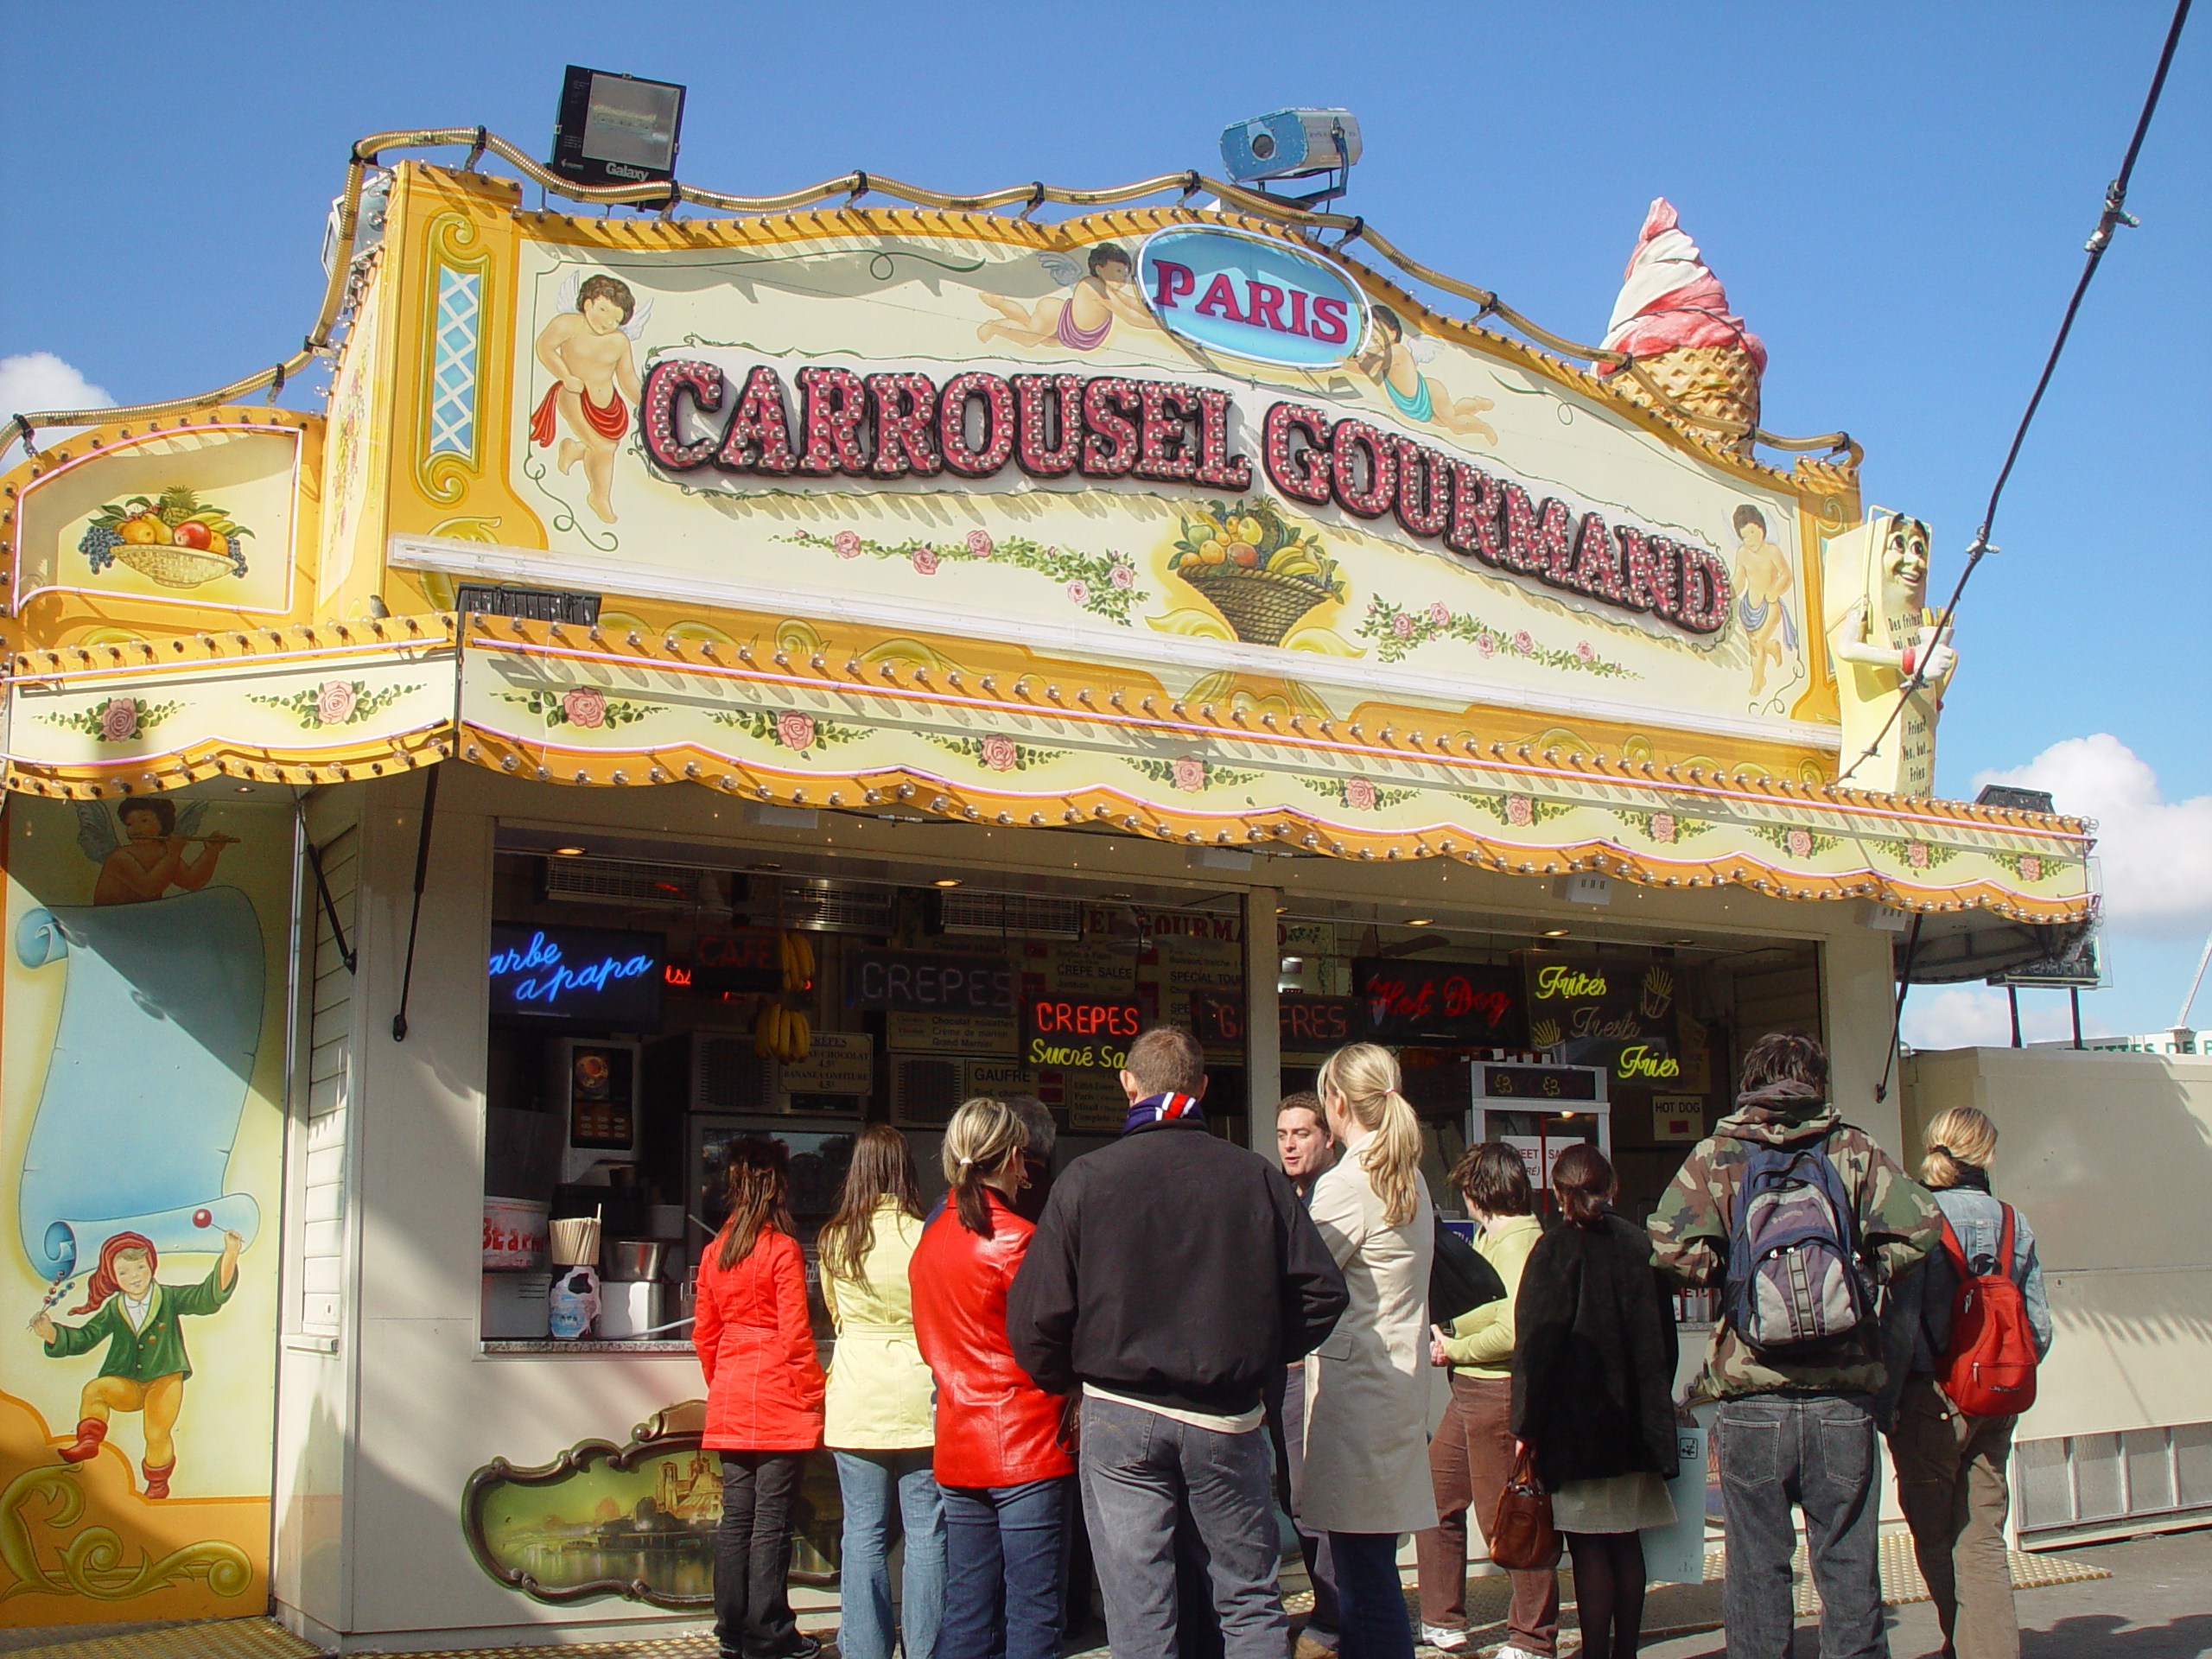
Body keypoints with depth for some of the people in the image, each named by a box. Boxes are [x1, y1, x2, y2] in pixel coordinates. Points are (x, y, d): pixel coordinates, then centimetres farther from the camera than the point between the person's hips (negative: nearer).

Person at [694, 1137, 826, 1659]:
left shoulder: (715, 1250, 7)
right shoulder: (782, 1249, -11)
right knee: (771, 1520, -1)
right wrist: (813, 1395, -3)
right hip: (779, 1403, -6)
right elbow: (795, 1335, -12)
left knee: (736, 1515, 10)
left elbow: (704, 1333, 12)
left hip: (729, 1401, 6)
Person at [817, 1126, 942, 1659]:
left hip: (854, 1401, 2)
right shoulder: (926, 1238, -8)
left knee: (864, 1534, 7)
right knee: (926, 1535, 5)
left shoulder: (834, 1242, 1)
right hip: (919, 1396, -2)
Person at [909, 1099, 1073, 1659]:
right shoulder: (1015, 1238, -13)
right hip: (1026, 1445, -7)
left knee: (966, 1609, 12)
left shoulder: (930, 1240, 8)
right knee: (1032, 1612, -3)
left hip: (957, 1442, 7)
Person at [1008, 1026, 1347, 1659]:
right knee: (1252, 1603, 13)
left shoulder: (1086, 1178, -6)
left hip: (1120, 1419, -1)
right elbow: (1322, 1291, -1)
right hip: (1228, 1419, 1)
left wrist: (1068, 1380, 11)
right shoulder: (1256, 1176, -1)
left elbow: (1035, 1318, -8)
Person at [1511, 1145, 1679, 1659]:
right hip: (1636, 1422, 5)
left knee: (1588, 1545, -2)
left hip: (1577, 1423, -5)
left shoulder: (1556, 1249, -10)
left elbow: (1536, 1342, -12)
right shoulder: (1641, 1244, 4)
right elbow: (1664, 1336, 11)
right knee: (1626, 1540, 12)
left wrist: (1525, 1425, -7)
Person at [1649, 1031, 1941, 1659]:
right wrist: (1861, 1273, 7)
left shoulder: (1716, 1154, 2)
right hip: (1845, 1394, 1)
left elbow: (1672, 1244, -11)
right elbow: (1919, 1228, -8)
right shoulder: (1853, 1149, 4)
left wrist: (1731, 1278, 4)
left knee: (1756, 1565, 7)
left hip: (1751, 1394, -1)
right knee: (1849, 1560, 10)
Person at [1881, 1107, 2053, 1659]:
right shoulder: (2015, 1224, 4)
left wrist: (1887, 1401, -7)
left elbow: (1902, 1322, -14)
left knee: (1934, 1535, 9)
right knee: (1983, 1537, 7)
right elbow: (2039, 1327, 5)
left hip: (1932, 1400, -4)